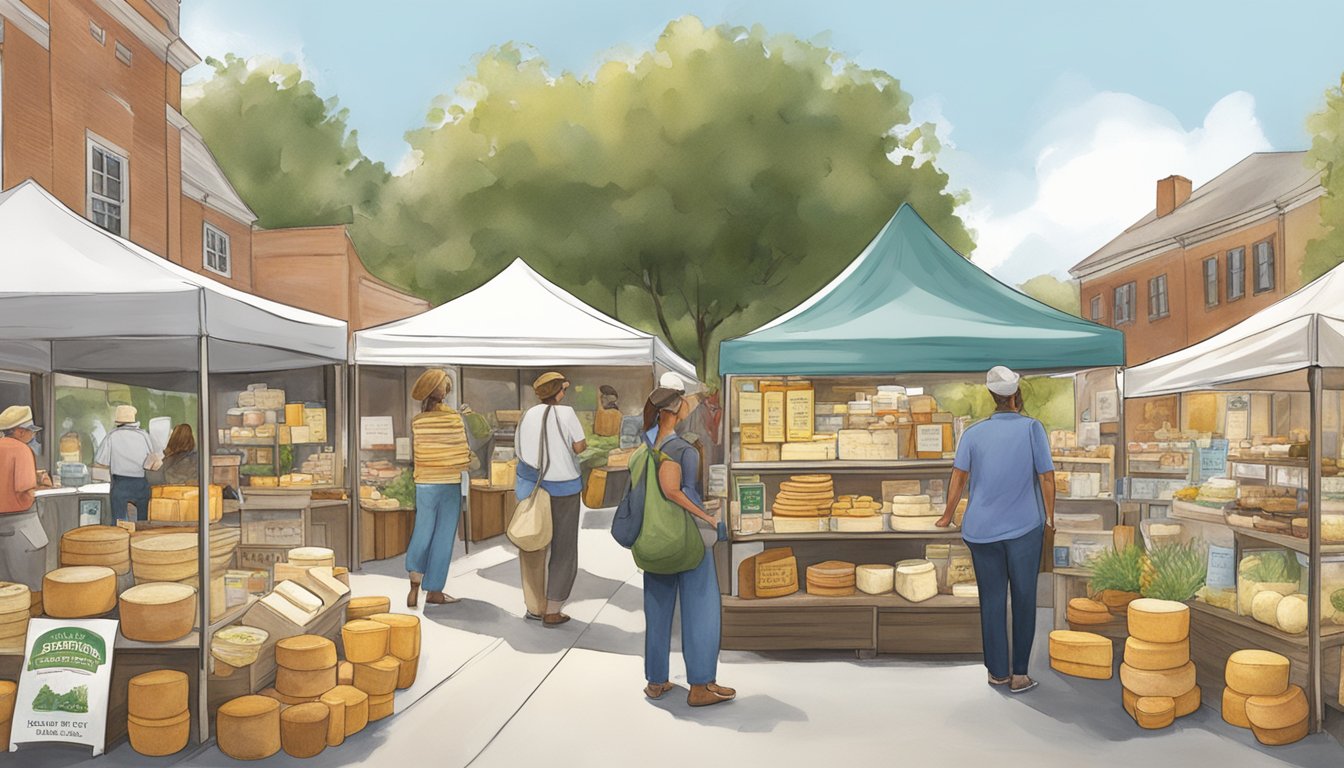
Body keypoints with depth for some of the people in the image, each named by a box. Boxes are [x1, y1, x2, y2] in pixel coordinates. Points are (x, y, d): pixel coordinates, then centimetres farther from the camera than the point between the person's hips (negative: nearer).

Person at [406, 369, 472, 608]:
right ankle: (433, 591, 12)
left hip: (425, 485, 2)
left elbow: (414, 457, -1)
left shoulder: (417, 421, -3)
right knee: (443, 538, 7)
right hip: (450, 485, -2)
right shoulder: (455, 417, -7)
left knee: (422, 534, 14)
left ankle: (415, 584, -5)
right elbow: (464, 454, -5)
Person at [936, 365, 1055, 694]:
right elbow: (1046, 477, -6)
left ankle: (998, 672, 17)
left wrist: (947, 517, 10)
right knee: (1024, 599, 9)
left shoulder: (973, 433, -1)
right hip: (1025, 528, -2)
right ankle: (1019, 673, 12)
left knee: (992, 600, 10)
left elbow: (958, 478, -2)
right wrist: (1049, 516, 8)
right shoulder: (1032, 428, -7)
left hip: (982, 529, 2)